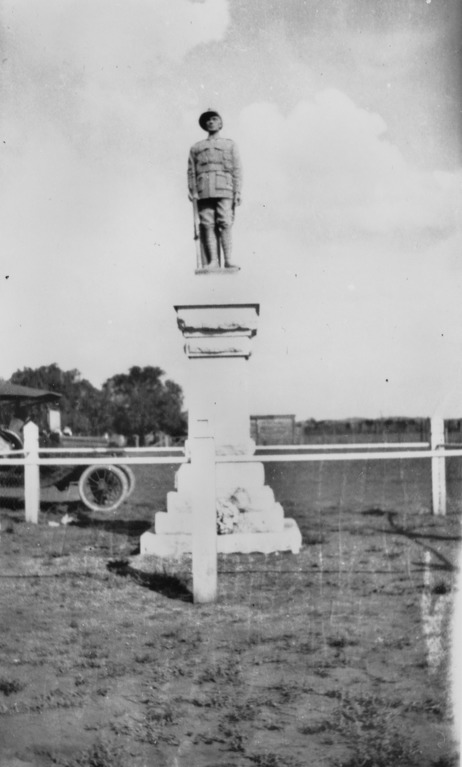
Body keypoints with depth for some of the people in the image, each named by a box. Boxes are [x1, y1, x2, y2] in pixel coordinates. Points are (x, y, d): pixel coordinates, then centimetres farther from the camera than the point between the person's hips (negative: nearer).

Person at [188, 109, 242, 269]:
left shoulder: (229, 145, 21)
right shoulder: (196, 147, 24)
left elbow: (237, 170, 12)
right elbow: (191, 171, 16)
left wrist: (237, 191, -1)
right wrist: (192, 192, 1)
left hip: (224, 190, -1)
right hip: (204, 191, 1)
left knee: (225, 224, -13)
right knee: (207, 225, -9)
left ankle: (228, 260, -16)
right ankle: (212, 261, -12)